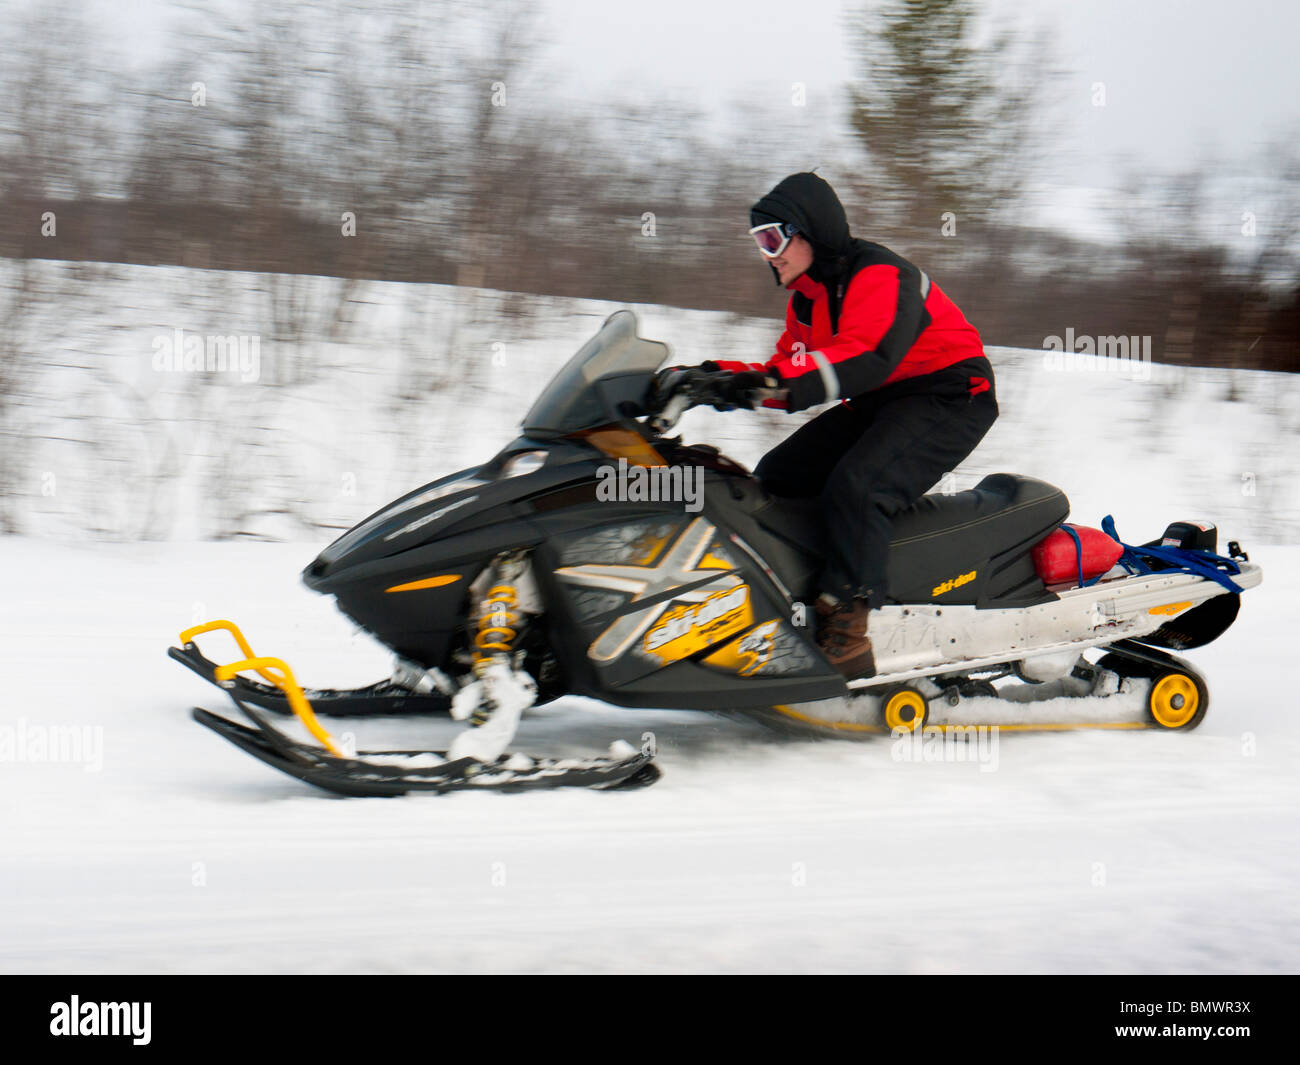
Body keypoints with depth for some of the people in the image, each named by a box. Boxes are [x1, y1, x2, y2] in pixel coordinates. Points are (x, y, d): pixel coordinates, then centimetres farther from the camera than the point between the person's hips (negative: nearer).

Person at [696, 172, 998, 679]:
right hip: (876, 406, 10)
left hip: (949, 398, -10)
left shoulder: (880, 276, -20)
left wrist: (777, 382, -47)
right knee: (774, 478, 3)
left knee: (854, 484, -32)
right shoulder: (807, 296, 12)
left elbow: (867, 357, -37)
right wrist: (729, 375, -8)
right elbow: (790, 368, 11)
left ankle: (846, 629, -35)